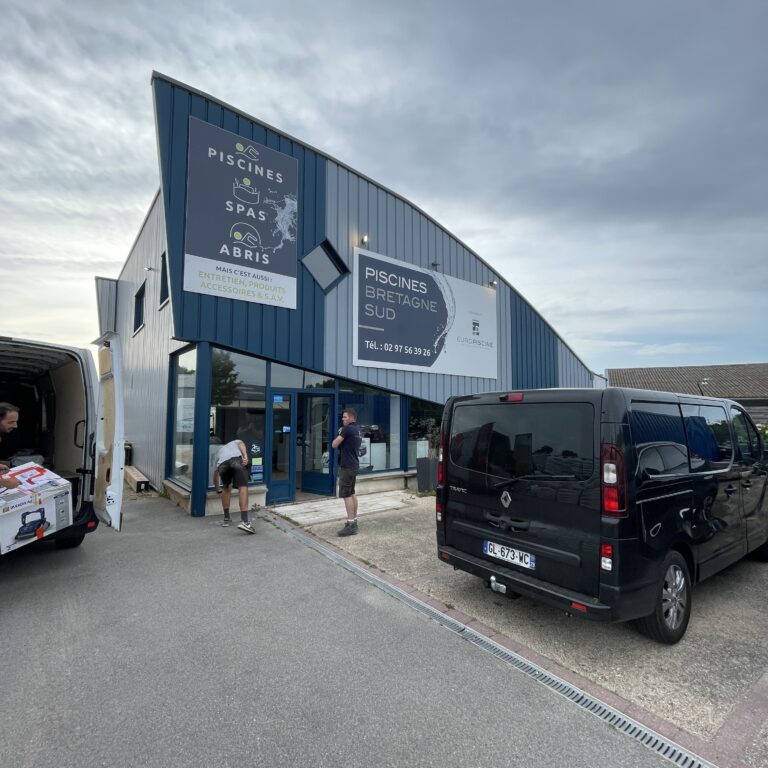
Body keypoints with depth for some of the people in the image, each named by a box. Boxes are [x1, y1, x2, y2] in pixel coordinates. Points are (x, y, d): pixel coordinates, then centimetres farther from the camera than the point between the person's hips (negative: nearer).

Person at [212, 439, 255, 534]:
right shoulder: (236, 442, 43)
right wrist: (245, 456, -2)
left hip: (222, 463, 3)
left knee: (226, 488, 27)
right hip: (236, 459, -3)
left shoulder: (219, 450, 47)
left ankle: (226, 518, 31)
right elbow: (241, 444, 15)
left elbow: (215, 473, 52)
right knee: (243, 487, -10)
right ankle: (244, 521, -22)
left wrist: (217, 489, 65)